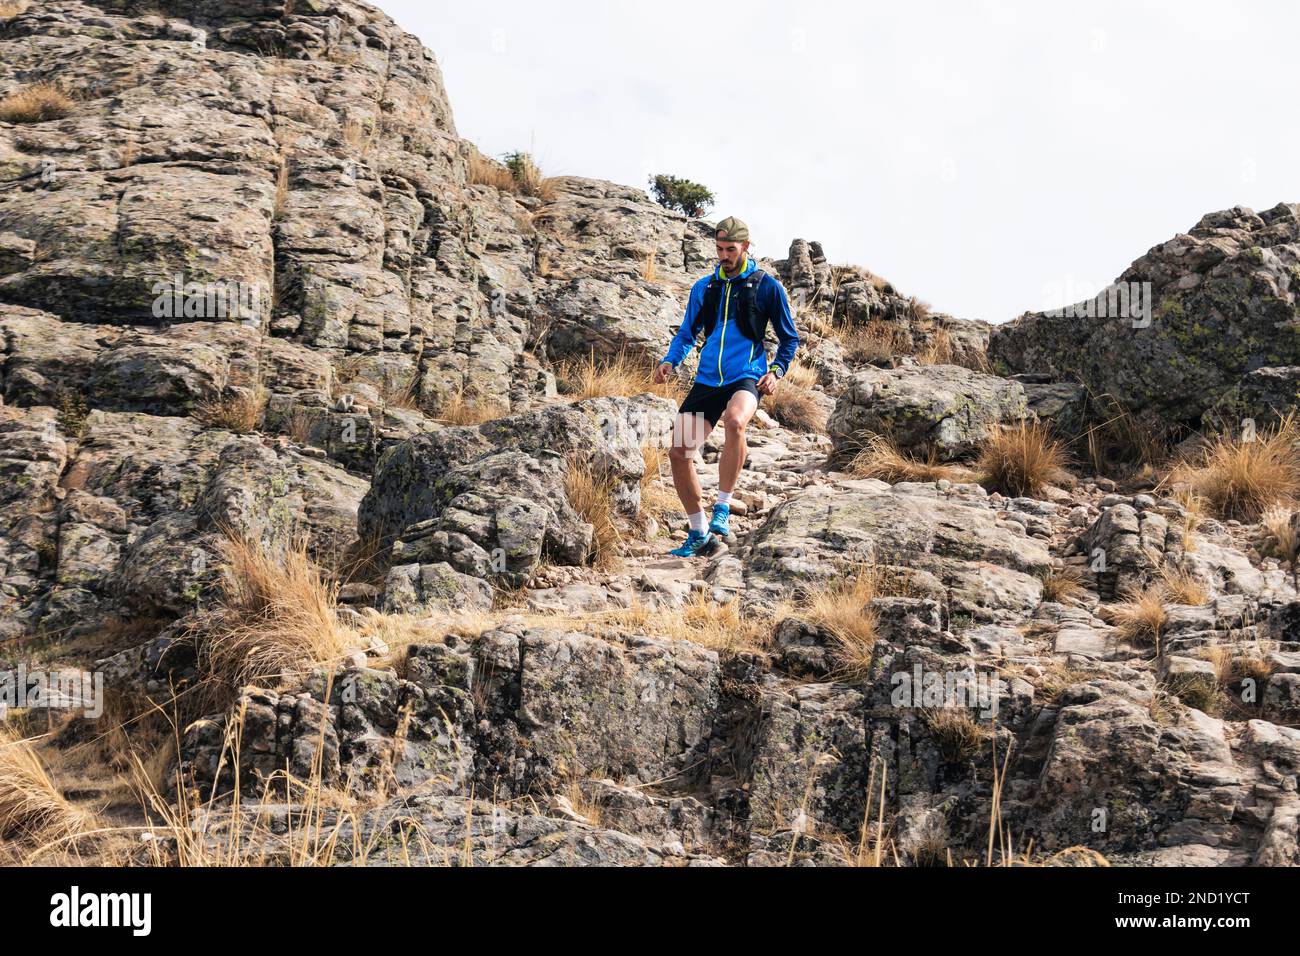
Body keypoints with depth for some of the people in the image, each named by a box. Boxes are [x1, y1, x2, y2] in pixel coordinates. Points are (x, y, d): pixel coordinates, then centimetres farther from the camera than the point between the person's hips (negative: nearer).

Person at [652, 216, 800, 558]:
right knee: (679, 452, -6)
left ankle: (723, 508, -23)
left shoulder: (766, 286, 3)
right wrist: (670, 362, 1)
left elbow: (789, 338, 10)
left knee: (735, 422, -38)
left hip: (746, 377, -5)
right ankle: (699, 532, 10)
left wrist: (777, 371, -6)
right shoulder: (703, 287, 13)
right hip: (707, 381, 5)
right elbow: (687, 334, 20)